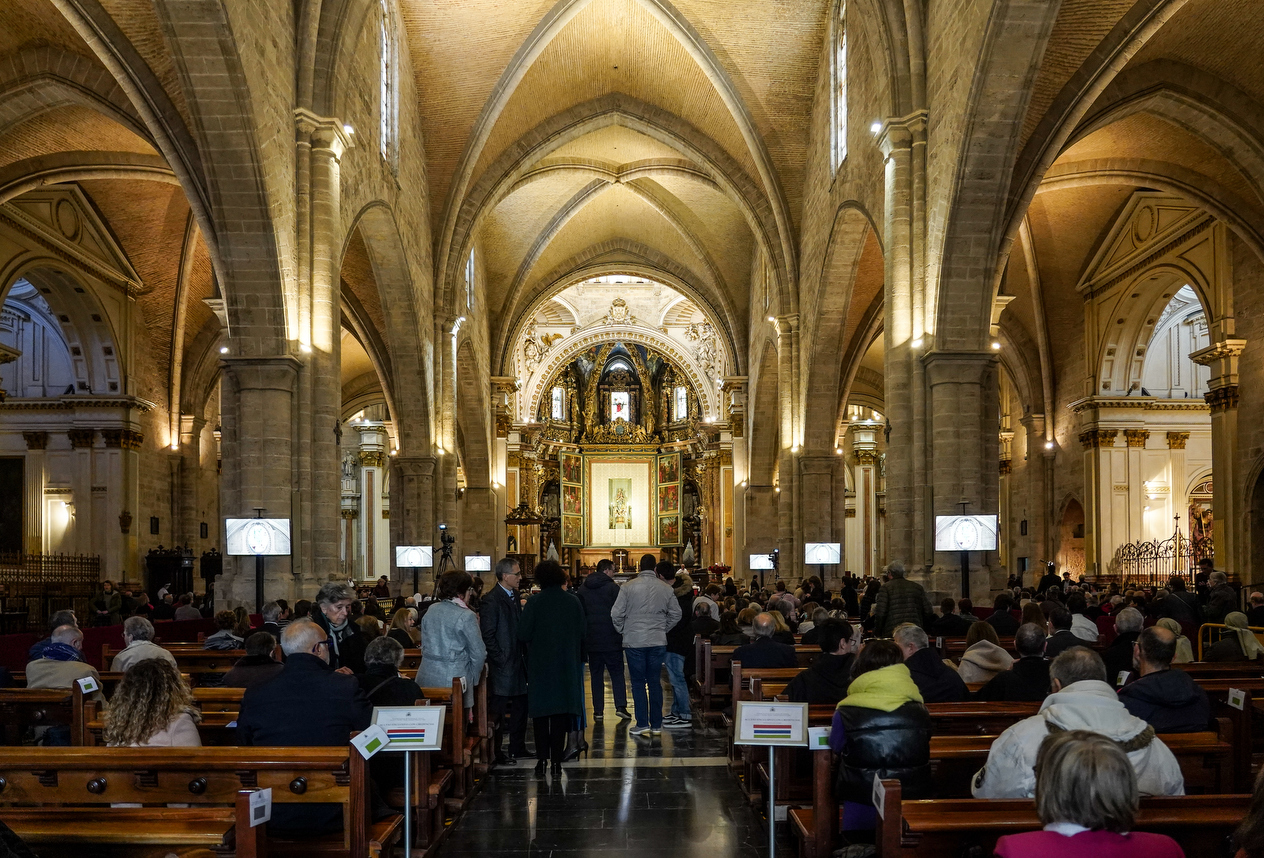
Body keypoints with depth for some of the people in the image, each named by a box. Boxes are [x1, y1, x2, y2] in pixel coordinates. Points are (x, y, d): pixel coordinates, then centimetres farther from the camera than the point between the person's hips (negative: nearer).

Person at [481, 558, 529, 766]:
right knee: (498, 711, 0)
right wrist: (500, 659, -17)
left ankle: (518, 747, 28)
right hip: (502, 665, -9)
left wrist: (524, 657, 11)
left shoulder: (514, 596, 11)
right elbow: (487, 635, -17)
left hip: (518, 663, 9)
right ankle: (495, 753, 9)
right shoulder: (491, 600, -15)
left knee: (521, 706, 16)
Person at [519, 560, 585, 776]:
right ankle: (557, 760, 7)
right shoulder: (573, 601, -3)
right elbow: (582, 634, 2)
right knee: (560, 713, 8)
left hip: (540, 665, -2)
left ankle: (542, 759, 11)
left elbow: (523, 634, -12)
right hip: (567, 666, 2)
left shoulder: (534, 602, -12)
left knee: (541, 714, 10)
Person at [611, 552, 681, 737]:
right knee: (655, 682, 10)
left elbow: (616, 614, -8)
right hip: (658, 642, 3)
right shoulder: (666, 588, 2)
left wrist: (623, 631, 9)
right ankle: (656, 725, 13)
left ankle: (642, 724, 3)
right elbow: (676, 614, 8)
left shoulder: (628, 587, -7)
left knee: (638, 682, 5)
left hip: (634, 642, -2)